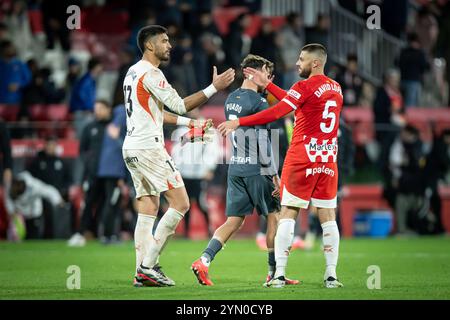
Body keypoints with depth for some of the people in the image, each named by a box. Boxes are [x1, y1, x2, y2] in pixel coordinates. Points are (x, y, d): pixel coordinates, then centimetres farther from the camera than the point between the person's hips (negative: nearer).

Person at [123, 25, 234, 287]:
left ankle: (142, 273, 5)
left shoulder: (133, 73, 18)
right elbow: (179, 105, -15)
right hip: (148, 146, -10)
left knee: (148, 211, 9)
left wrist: (190, 122, 28)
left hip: (131, 148, 10)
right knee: (180, 204, -7)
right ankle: (149, 265, -10)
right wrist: (214, 88, -14)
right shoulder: (150, 73, -12)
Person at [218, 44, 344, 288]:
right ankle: (331, 275, 2)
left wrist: (238, 122, -16)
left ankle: (279, 274, -5)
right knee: (328, 217, 6)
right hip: (328, 159, 6)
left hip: (302, 158, -6)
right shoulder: (336, 89, 13)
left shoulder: (306, 87, -10)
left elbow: (276, 113, -18)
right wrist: (267, 85, 23)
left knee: (288, 214, -1)